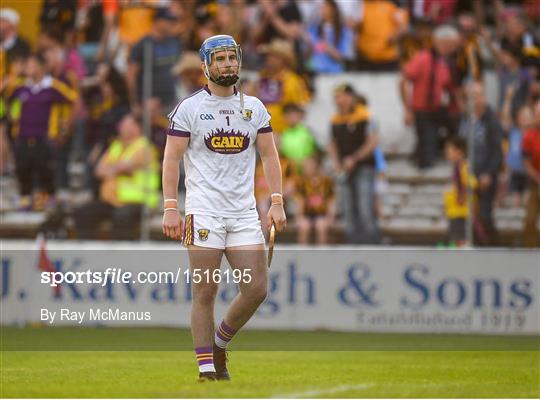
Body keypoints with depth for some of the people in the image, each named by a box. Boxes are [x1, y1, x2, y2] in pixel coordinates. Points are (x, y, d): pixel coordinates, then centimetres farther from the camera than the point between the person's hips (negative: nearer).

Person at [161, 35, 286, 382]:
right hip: (204, 211, -4)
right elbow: (172, 159, -1)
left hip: (244, 211, 4)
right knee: (205, 292, -4)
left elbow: (269, 155, 13)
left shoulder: (254, 107, 12)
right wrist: (170, 208, -9)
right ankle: (207, 367, 0)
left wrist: (277, 202, 2)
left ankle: (220, 343, 19)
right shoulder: (189, 108, 1)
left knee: (257, 289, -4)